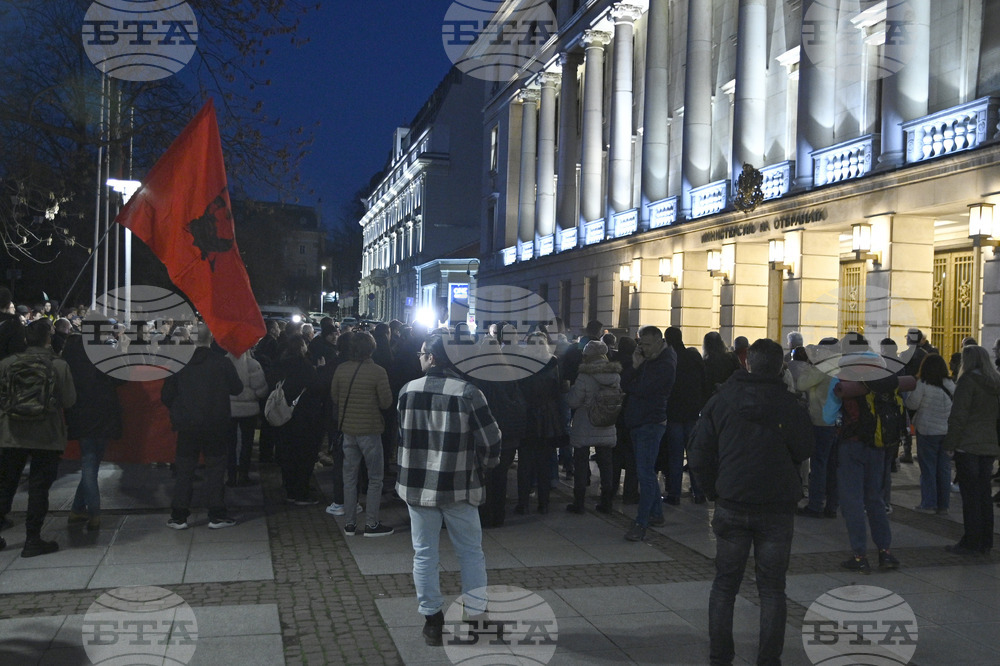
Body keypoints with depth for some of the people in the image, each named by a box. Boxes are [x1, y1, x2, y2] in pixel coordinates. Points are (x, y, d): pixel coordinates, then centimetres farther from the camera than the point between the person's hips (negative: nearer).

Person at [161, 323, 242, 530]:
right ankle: (217, 515, 8)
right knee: (215, 468, 7)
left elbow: (166, 396, -1)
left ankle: (179, 516, 12)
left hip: (187, 425, 1)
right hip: (215, 425, -1)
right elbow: (237, 388, 2)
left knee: (185, 470, 10)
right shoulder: (222, 362, -9)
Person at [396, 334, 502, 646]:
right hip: (459, 486, -2)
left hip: (417, 484, 2)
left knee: (424, 553, 12)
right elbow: (491, 441, -12)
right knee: (471, 552, 12)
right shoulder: (468, 393, -13)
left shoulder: (408, 391, -3)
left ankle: (432, 620, 17)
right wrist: (482, 469, 8)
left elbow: (401, 435, 8)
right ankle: (477, 615, 17)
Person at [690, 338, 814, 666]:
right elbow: (804, 451, 5)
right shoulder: (789, 405, -6)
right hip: (778, 509, -1)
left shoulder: (722, 399, -1)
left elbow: (699, 456, -1)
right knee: (772, 589, 9)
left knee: (724, 585, 12)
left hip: (731, 506, 1)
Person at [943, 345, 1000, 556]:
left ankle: (971, 543, 0)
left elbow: (958, 415, -14)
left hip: (968, 445, -7)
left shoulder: (968, 381, -10)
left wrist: (950, 444, -9)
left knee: (970, 495, -3)